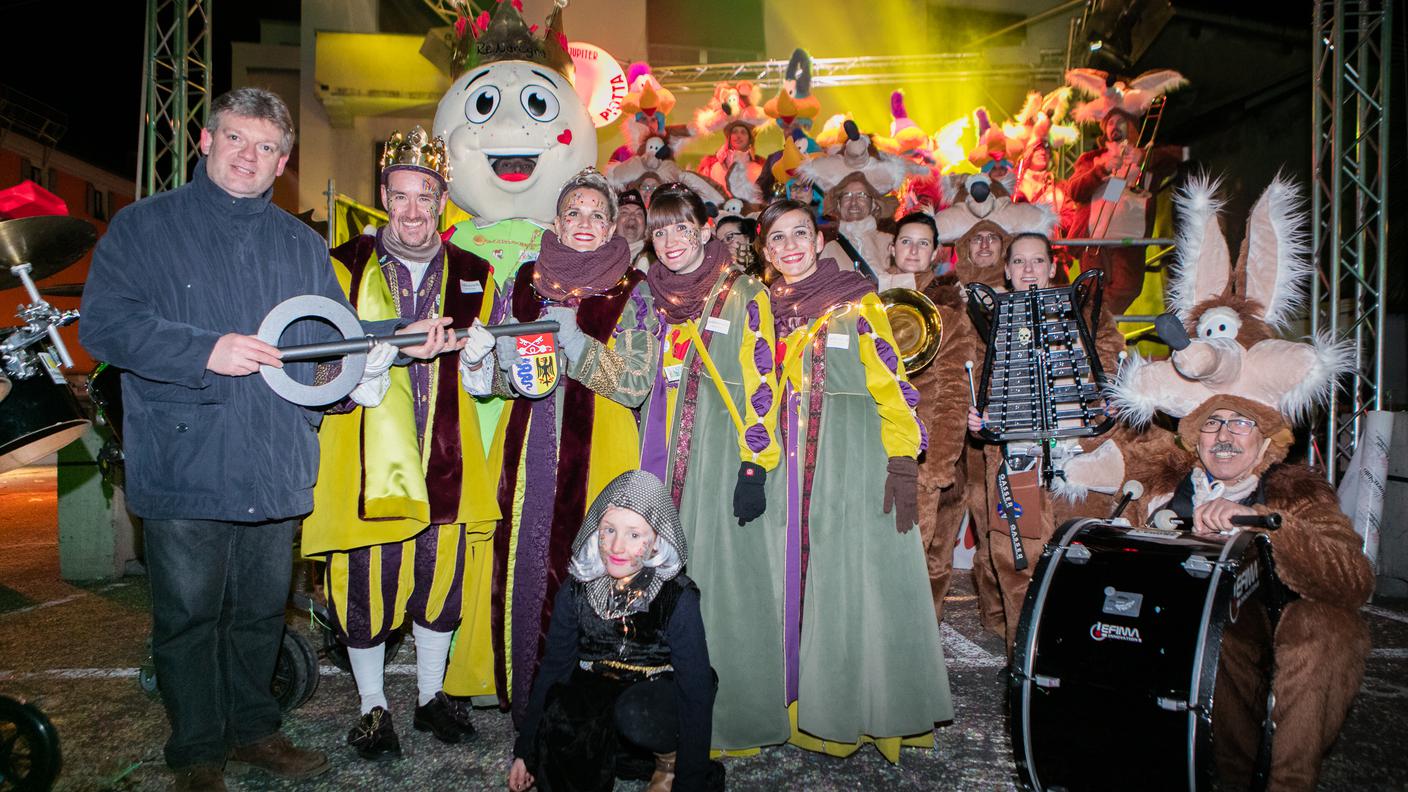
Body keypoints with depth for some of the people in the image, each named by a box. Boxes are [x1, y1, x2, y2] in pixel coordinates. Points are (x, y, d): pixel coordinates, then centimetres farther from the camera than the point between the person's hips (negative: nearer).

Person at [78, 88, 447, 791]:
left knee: (262, 612, 15)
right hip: (184, 467, -4)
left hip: (276, 469, 4)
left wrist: (401, 335, -4)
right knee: (188, 616, 5)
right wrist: (206, 350, -21)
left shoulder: (302, 245, 15)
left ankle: (253, 731, 33)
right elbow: (104, 321, -9)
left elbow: (334, 335, 13)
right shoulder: (143, 227, 2)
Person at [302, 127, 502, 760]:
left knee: (443, 574, 9)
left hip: (445, 458, 3)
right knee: (365, 581, 2)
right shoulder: (345, 267, 1)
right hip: (366, 457, -2)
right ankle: (373, 708, 24)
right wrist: (358, 376, -21)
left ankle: (430, 696, 31)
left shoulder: (471, 275, 10)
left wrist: (478, 359, -7)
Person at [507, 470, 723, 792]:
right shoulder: (576, 591, -9)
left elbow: (696, 692, -17)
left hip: (661, 701, 0)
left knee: (633, 713, -34)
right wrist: (526, 752, 3)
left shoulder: (679, 599, -19)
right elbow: (553, 668, 1)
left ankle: (669, 755, -4)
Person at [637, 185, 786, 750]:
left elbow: (761, 385, -9)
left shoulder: (744, 295, -3)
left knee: (727, 576, -3)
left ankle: (737, 709, 10)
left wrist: (755, 466, -15)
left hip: (726, 457, -5)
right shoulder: (654, 298, 13)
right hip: (667, 460, 5)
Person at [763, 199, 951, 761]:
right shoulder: (765, 310, 13)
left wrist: (903, 463, -13)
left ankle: (877, 708, 11)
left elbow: (890, 384, -4)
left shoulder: (857, 301, 2)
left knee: (863, 576, -2)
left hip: (856, 459, -3)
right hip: (794, 463, 4)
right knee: (803, 574, 4)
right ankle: (814, 705, 16)